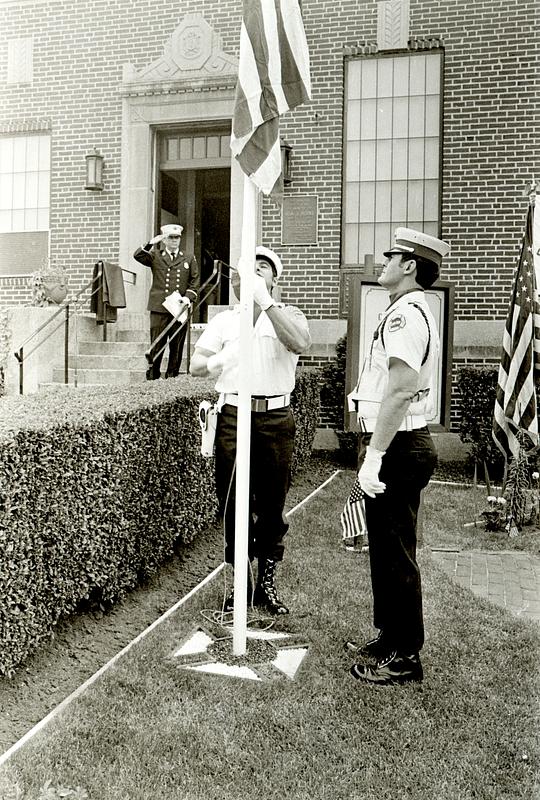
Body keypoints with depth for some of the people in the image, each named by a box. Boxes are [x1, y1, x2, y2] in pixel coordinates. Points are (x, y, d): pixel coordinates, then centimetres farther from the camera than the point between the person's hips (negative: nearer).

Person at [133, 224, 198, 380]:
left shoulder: (189, 259, 16)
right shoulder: (155, 256, 11)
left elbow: (195, 281, 12)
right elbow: (138, 256, -4)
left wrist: (188, 297, -4)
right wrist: (151, 243, -16)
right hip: (159, 308, -1)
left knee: (177, 345, 3)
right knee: (156, 345, -2)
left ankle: (172, 376, 12)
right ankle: (152, 376, 5)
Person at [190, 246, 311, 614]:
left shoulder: (289, 314, 9)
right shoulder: (225, 319, 15)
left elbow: (301, 343, -15)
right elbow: (195, 364, 10)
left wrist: (266, 303, -18)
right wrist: (212, 362, -14)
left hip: (276, 417, -1)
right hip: (234, 415, 1)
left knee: (272, 504, 5)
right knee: (233, 502, 4)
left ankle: (267, 581, 19)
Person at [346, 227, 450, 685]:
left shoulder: (405, 315, -15)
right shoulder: (416, 313, 18)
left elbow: (400, 389, -25)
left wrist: (374, 454, -24)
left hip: (396, 447, -11)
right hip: (404, 445, 11)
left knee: (394, 552, 0)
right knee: (388, 549, 18)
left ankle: (403, 657, 13)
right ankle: (390, 640, 33)